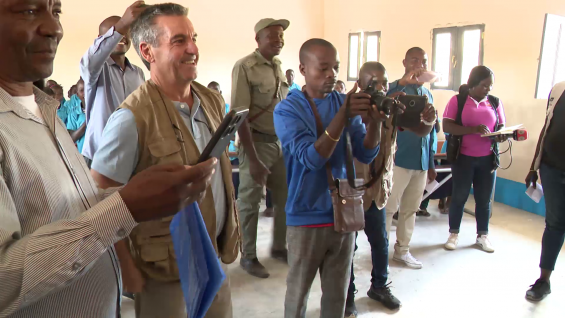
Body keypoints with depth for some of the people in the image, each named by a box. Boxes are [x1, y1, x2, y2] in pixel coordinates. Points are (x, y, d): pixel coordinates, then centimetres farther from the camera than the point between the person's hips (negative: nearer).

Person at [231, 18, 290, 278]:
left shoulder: (279, 67, 9)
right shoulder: (245, 67, -11)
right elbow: (239, 115, -16)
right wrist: (253, 159, -19)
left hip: (282, 142, 7)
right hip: (258, 142, -6)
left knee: (285, 199, 13)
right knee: (249, 203, 6)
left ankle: (279, 247, 33)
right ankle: (248, 256, 23)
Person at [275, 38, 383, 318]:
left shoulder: (346, 102, 3)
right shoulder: (287, 110, -9)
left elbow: (365, 155, -2)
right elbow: (311, 158, -22)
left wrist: (375, 121, -21)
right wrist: (343, 115, -31)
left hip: (343, 214, 4)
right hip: (306, 219, -3)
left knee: (337, 295, 16)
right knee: (298, 294, 12)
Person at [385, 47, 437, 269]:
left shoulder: (427, 94, 14)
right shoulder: (395, 88, -4)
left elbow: (430, 131, 18)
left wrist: (431, 164, 18)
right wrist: (403, 83, -33)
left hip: (421, 162, 6)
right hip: (399, 159, -6)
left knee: (410, 209, 13)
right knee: (388, 208, 0)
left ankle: (402, 250, 26)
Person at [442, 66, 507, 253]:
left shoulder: (495, 102, 7)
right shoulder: (457, 100, -3)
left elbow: (502, 127, 10)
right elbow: (447, 126, -12)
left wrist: (503, 135, -14)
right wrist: (473, 129, -25)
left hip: (487, 159, 3)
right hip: (463, 158, -3)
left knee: (484, 198, 9)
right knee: (459, 196, 6)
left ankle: (482, 236, 24)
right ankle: (453, 234, 20)